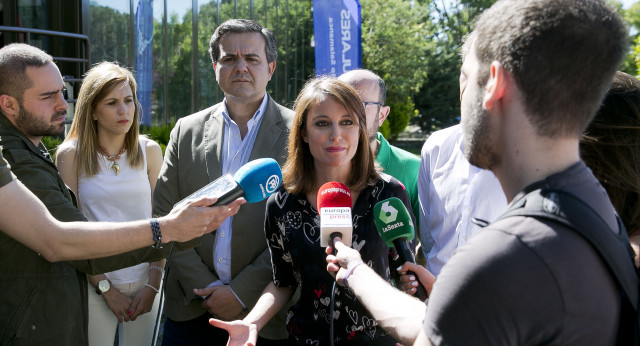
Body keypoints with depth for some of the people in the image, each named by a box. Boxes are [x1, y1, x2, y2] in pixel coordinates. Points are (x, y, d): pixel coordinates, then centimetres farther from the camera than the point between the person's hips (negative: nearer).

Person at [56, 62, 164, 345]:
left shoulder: (149, 151, 3)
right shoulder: (70, 154, -4)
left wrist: (153, 284, -5)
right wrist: (105, 288, -8)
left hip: (145, 282, 2)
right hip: (94, 284, -2)